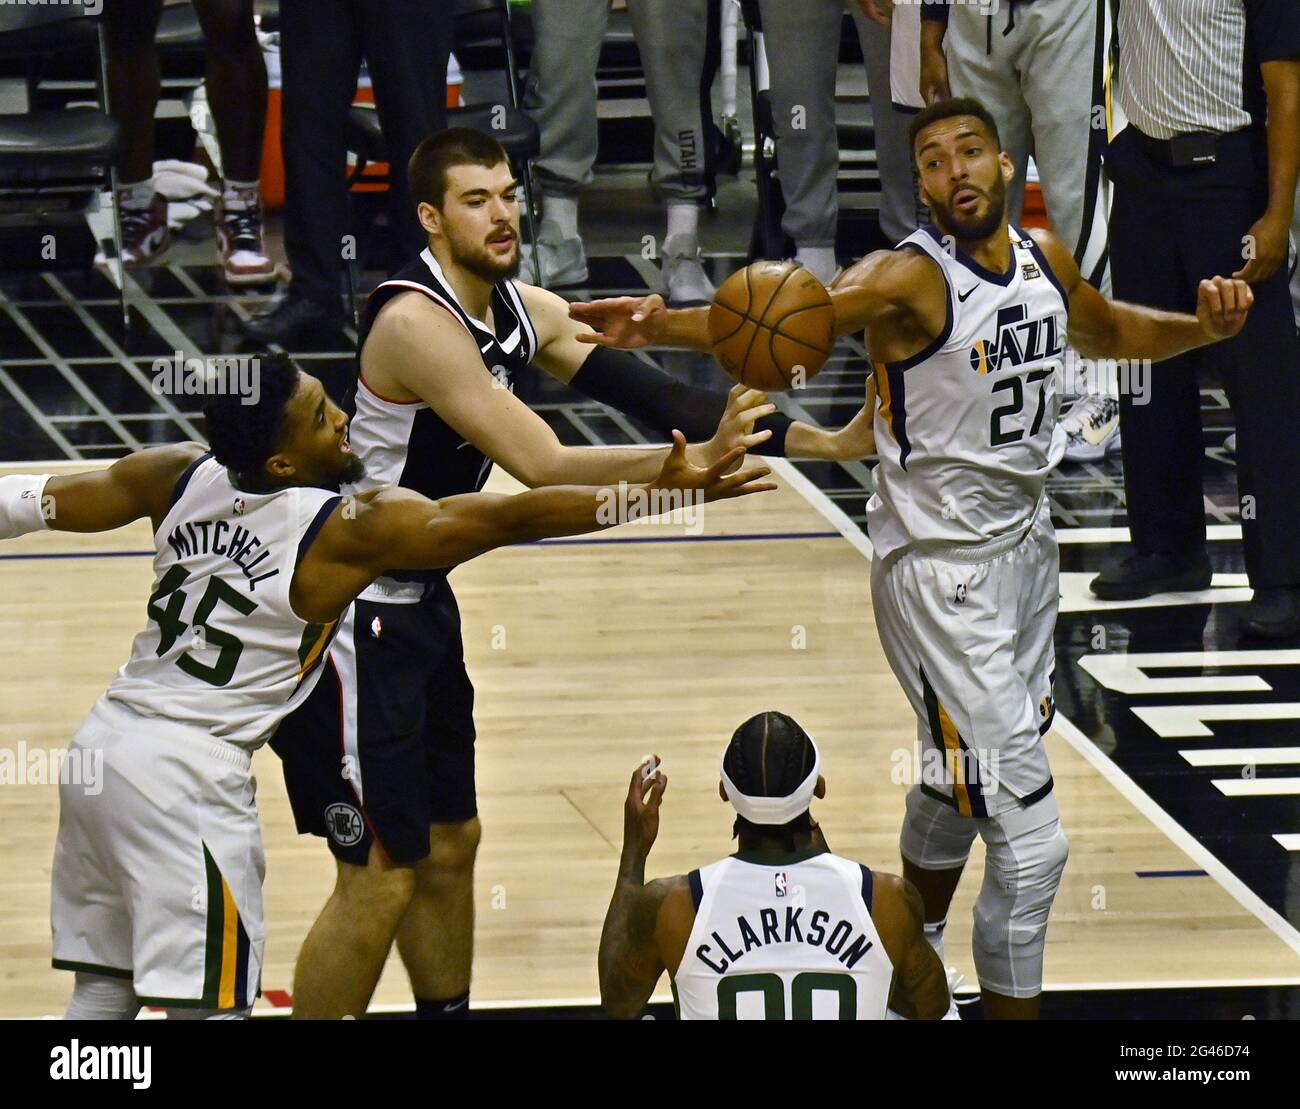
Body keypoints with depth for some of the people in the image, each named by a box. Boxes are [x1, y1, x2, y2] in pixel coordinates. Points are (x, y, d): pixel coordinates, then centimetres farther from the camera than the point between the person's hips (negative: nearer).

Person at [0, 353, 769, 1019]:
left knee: (104, 986, 14)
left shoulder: (183, 478, 3)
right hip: (187, 776, -7)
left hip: (103, 745, 7)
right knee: (210, 1001, -2)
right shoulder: (349, 531, -14)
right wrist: (659, 494, -14)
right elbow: (509, 519, -15)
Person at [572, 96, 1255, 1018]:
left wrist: (1200, 327, 7)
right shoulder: (911, 280, -20)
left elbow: (1102, 329, 25)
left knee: (962, 777, 27)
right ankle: (1012, 1009, 0)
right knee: (1030, 835, -11)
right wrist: (666, 326, -54)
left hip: (1027, 546, 8)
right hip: (942, 571, -8)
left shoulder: (1045, 259, 2)